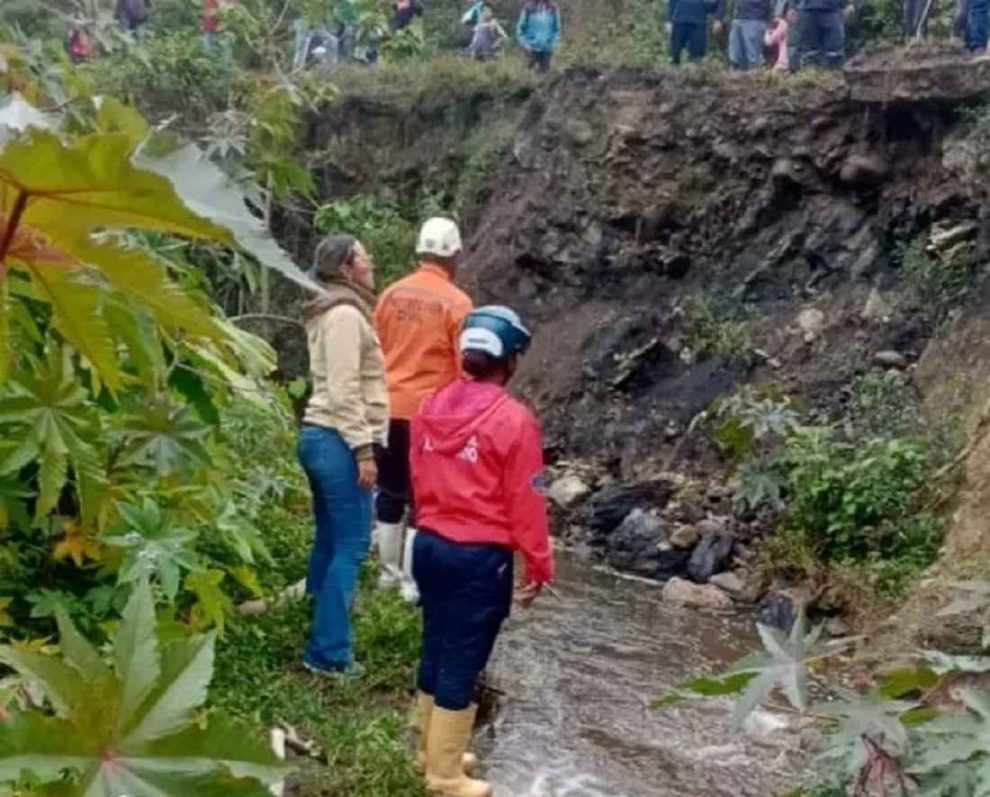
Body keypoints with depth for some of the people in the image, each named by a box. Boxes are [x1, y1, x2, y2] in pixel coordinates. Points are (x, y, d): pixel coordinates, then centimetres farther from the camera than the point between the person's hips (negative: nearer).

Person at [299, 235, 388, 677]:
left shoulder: (334, 313, 18)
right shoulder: (346, 314, -14)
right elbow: (345, 391, -20)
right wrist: (363, 449, -20)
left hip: (320, 436, 10)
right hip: (338, 440, -10)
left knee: (330, 541, 14)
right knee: (351, 546, -7)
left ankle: (321, 641, 21)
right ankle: (329, 652, -5)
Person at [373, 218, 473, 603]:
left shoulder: (392, 294, 4)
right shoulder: (456, 302, -10)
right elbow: (466, 367, -9)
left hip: (390, 409, 5)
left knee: (390, 492, 15)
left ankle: (389, 572, 24)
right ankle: (413, 582, 5)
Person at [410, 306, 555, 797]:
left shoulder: (431, 408, 3)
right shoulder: (514, 420, -16)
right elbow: (526, 503, -12)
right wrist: (539, 567, -2)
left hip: (429, 546, 7)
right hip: (481, 558, -7)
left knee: (436, 648, 19)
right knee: (462, 663, 4)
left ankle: (432, 750, 35)